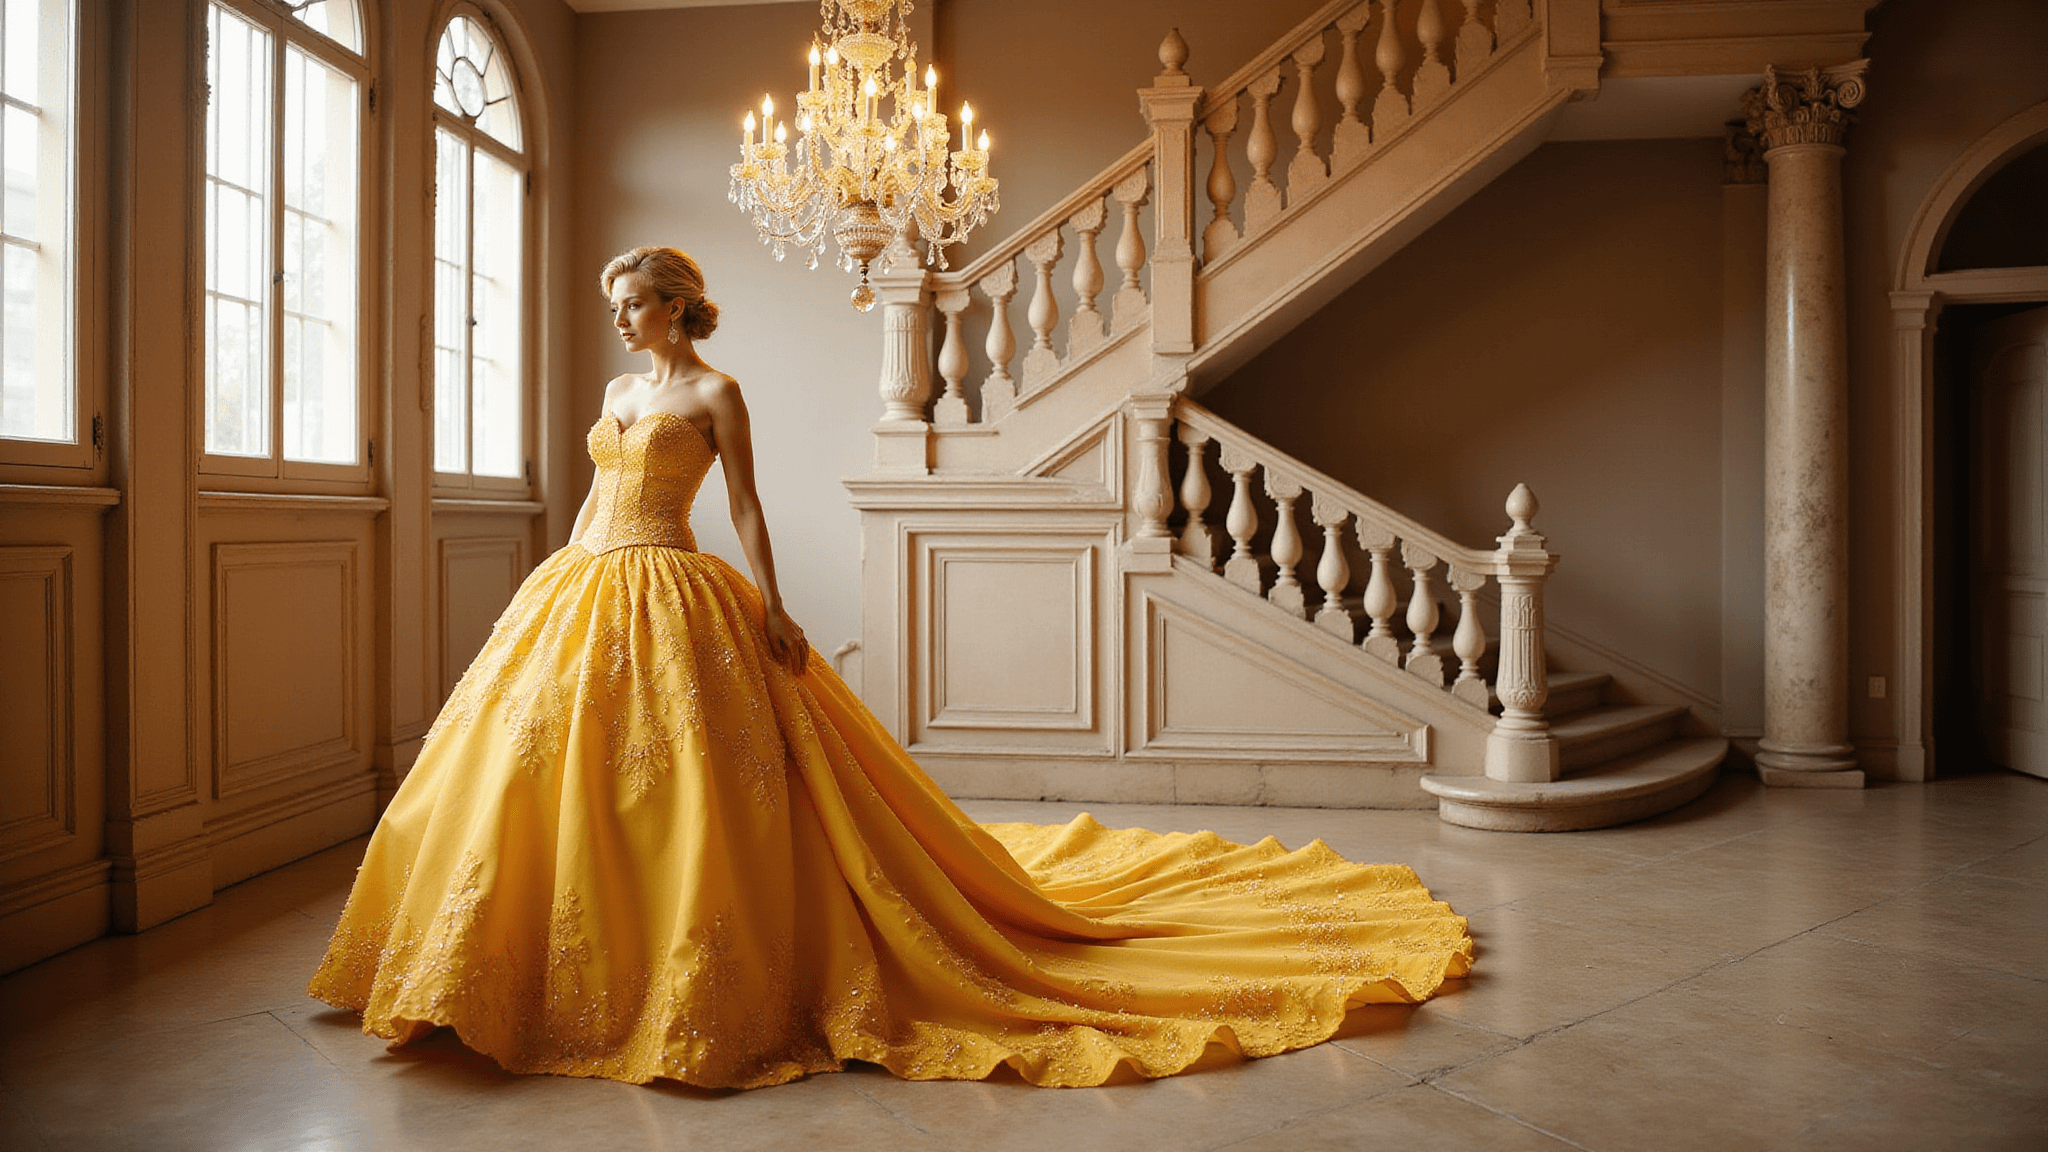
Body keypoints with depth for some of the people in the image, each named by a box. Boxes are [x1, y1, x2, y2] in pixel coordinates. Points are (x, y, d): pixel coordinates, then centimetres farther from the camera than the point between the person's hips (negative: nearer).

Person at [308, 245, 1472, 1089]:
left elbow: (747, 504, -8)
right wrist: (558, 584, 20)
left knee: (681, 788, -7)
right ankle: (570, 973, 24)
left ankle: (700, 981, 7)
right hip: (580, 591, 9)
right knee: (538, 769, 9)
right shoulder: (619, 390, 19)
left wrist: (772, 606, -14)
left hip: (669, 600, -8)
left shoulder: (716, 391, -4)